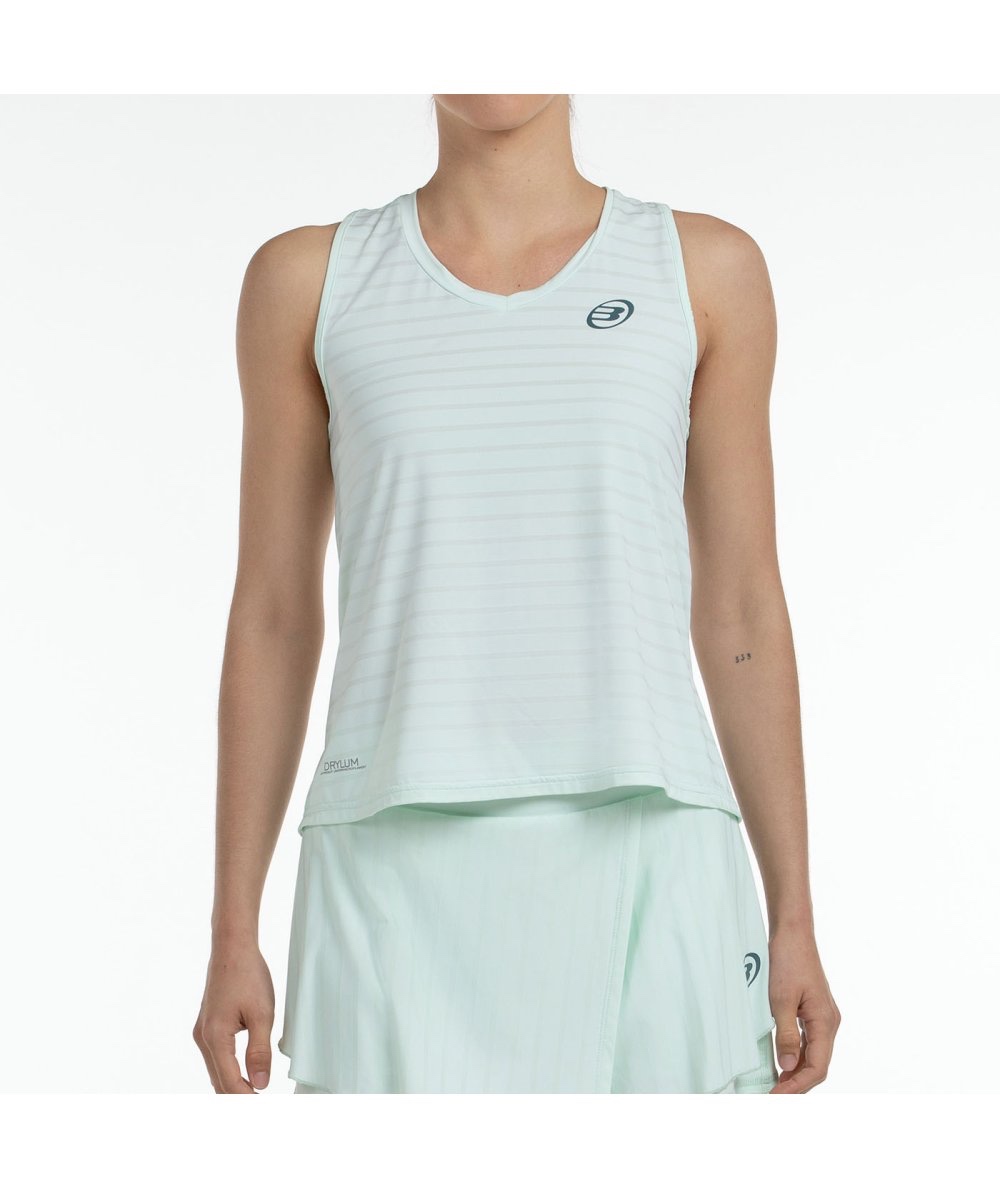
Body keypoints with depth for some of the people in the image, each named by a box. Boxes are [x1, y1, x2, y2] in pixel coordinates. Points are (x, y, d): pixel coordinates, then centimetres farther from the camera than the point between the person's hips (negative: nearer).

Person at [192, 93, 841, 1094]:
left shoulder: (707, 269, 7)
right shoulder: (309, 279, 7)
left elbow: (739, 611, 8)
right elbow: (271, 615, 8)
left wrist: (794, 920, 4)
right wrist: (232, 936, 5)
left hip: (644, 870, 1)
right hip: (402, 873, 0)